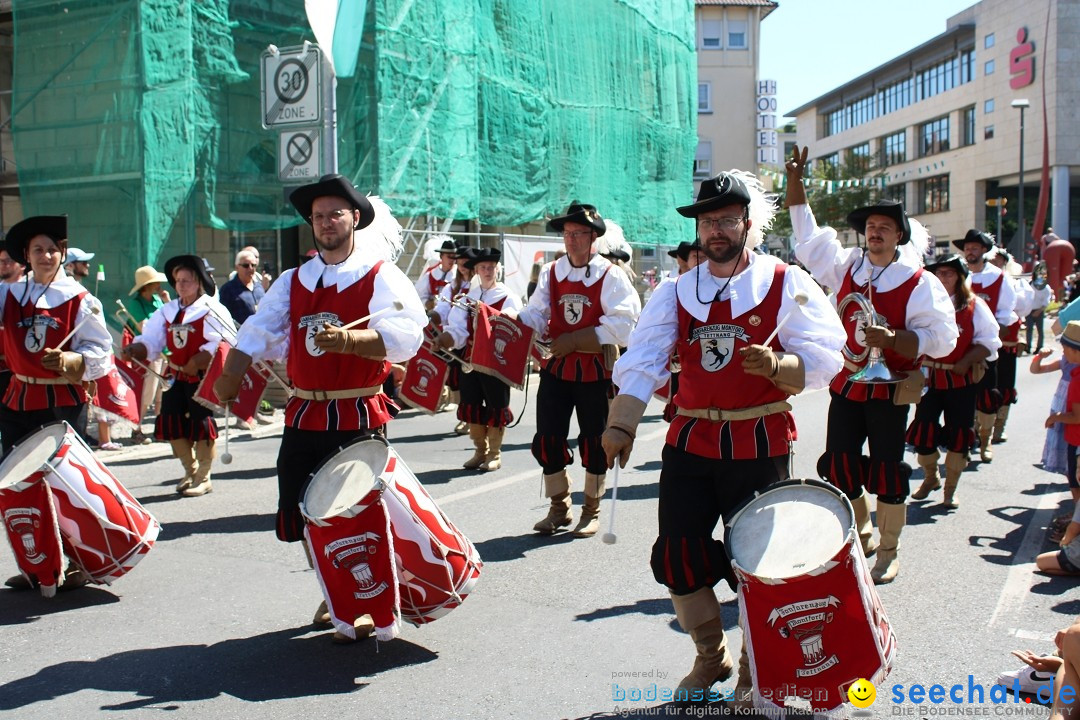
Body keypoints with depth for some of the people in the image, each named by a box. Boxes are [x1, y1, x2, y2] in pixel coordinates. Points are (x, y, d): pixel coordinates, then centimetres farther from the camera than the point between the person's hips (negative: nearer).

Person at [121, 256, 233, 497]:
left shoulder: (212, 310, -6)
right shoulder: (167, 311, 12)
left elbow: (222, 344, -16)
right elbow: (151, 341, 6)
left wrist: (197, 363, -25)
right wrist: (134, 349, -14)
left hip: (203, 378, -6)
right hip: (177, 378, 6)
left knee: (201, 423, -6)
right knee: (171, 424, 8)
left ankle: (203, 478, 9)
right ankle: (190, 471, 27)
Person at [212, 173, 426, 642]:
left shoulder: (380, 277, -4)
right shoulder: (294, 281, 12)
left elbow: (405, 336, -21)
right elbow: (258, 332, 7)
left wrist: (348, 340, -36)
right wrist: (231, 377, -9)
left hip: (358, 417, -5)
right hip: (304, 414, 5)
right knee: (303, 515, 11)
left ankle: (365, 606, 20)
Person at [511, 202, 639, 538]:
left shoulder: (611, 276, -6)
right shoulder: (550, 273, 6)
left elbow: (622, 324, -15)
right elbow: (536, 315, 0)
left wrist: (575, 340, -21)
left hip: (595, 370, -3)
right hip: (556, 368, 3)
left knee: (593, 441, 6)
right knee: (547, 438, 2)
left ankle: (591, 510, 23)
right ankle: (559, 507, 21)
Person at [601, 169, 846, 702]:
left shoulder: (786, 284, -2)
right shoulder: (676, 291, 7)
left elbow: (824, 358, -8)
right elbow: (643, 359, -6)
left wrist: (775, 365, -28)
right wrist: (621, 424, -20)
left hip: (759, 444, -3)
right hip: (690, 439, 3)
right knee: (676, 554, 3)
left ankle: (756, 668, 30)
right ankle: (711, 655, 29)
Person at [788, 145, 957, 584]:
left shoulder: (919, 283, -9)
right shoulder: (847, 266, 5)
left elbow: (941, 337, -12)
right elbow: (808, 235, 13)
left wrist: (893, 339, -28)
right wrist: (795, 183, 6)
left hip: (889, 392, -4)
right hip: (846, 386, 5)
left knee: (886, 473, 1)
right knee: (838, 467, 8)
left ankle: (887, 555, 18)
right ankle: (862, 536, 30)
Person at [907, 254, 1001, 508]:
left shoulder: (974, 306, 1)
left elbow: (988, 341, -3)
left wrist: (965, 363, -13)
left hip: (961, 380, 0)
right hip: (929, 378, 1)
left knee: (958, 437, 3)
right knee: (923, 433, 0)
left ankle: (950, 489, 19)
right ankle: (930, 478, 27)